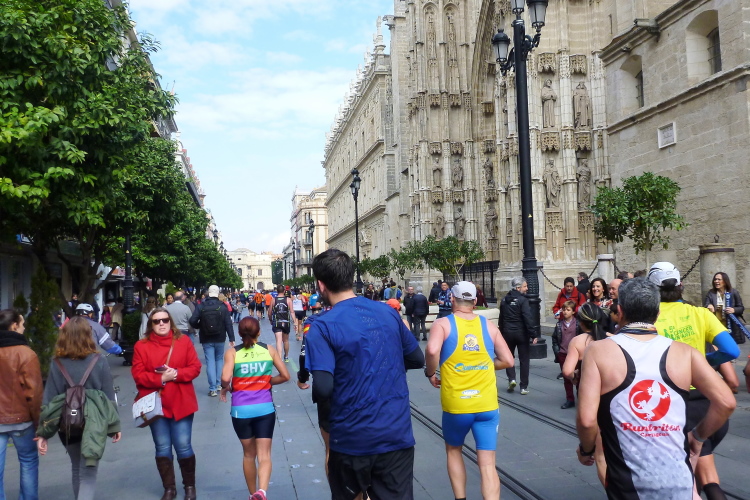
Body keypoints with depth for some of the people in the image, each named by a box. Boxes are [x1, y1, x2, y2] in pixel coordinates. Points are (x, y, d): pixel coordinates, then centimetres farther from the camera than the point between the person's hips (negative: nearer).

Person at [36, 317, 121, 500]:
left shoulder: (57, 364, -3)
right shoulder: (99, 362, -8)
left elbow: (48, 399, -3)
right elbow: (109, 396, -4)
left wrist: (43, 432, 1)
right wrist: (114, 425, 5)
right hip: (94, 424, -3)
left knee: (77, 470, 23)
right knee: (88, 474, 1)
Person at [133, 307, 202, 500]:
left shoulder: (183, 341, 1)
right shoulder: (142, 346, 0)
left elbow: (195, 368, -2)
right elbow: (138, 375, -5)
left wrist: (176, 373, -18)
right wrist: (161, 378, -18)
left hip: (181, 403, -1)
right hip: (155, 405, 1)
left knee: (183, 447, 3)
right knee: (162, 448, 8)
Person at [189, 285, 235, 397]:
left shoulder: (201, 306, -7)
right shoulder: (222, 306, -7)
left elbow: (193, 321, -13)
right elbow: (228, 324, -9)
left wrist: (199, 327, 9)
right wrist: (231, 339, -4)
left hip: (206, 339, 0)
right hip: (219, 338, 1)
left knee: (210, 362, 3)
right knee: (219, 360, 17)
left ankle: (213, 388, -1)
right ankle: (218, 384, 18)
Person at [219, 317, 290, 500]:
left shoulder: (232, 353, -1)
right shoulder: (269, 349, 3)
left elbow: (225, 378, -16)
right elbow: (285, 376, 5)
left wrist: (226, 388, 4)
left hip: (241, 410, 1)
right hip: (265, 408, 0)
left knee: (248, 454, 19)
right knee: (264, 454, 2)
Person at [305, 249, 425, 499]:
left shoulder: (323, 327, -13)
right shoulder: (387, 312, 1)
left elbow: (323, 389, -20)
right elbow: (417, 359, 11)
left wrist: (317, 393, 1)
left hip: (352, 440, -3)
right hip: (398, 436, 3)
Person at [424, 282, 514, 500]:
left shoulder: (443, 324, -4)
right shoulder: (489, 325, 6)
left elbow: (432, 350, -23)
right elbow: (508, 361, 7)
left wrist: (431, 373, -5)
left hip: (455, 404, -1)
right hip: (487, 404, 2)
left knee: (454, 451, 25)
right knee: (487, 464, 4)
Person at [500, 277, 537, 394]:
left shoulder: (504, 300, 5)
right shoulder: (523, 300, -14)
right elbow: (528, 319, -20)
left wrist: (502, 332, 19)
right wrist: (533, 335, -18)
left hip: (507, 332, 4)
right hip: (521, 332, -4)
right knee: (524, 359, 6)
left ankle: (511, 379, 1)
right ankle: (524, 387, 8)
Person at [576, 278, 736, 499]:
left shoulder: (598, 351, -8)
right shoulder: (684, 353, -2)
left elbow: (587, 419, -15)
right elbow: (726, 403, -7)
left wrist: (586, 449, 5)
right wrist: (698, 436, 11)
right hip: (678, 481, 2)